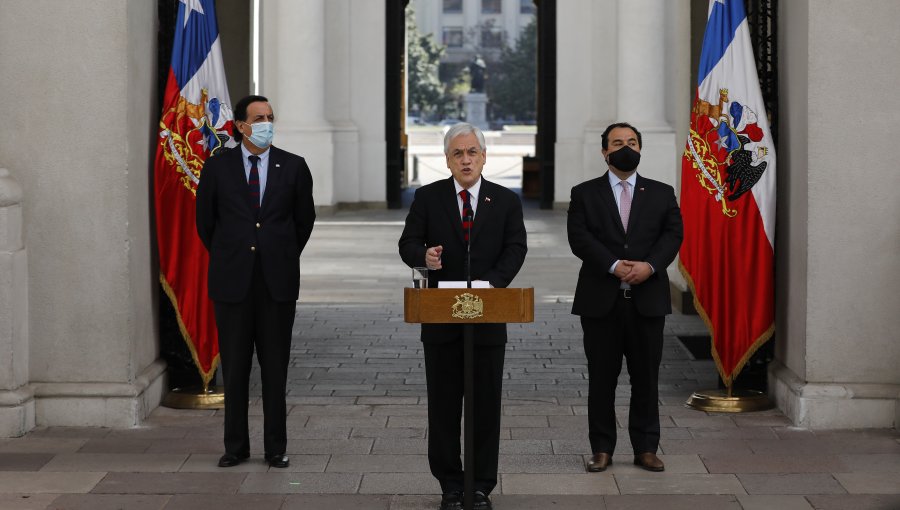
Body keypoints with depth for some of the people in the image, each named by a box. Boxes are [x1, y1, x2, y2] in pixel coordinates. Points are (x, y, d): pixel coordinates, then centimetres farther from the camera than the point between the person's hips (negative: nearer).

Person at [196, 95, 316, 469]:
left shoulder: (293, 167, 2)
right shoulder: (218, 167, 1)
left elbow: (304, 219, 13)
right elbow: (205, 219, 11)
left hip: (277, 281, 0)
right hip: (232, 281, 0)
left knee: (275, 367, 4)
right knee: (234, 367, 6)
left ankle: (276, 448, 12)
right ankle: (236, 446, 15)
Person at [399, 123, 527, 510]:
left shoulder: (506, 201, 5)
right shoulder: (427, 198, 4)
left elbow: (515, 249, -3)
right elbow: (408, 244, 0)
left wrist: (491, 282, -20)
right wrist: (424, 256, -24)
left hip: (489, 317, 0)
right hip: (441, 318, 0)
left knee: (486, 404, 4)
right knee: (443, 405, 6)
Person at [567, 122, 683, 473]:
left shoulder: (662, 194, 11)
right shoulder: (585, 194, 6)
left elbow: (673, 235, 0)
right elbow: (579, 238, -6)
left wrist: (650, 266, -17)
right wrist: (614, 266, -18)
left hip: (647, 299, 1)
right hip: (601, 300, -1)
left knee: (646, 378, 4)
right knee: (601, 379, 3)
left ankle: (646, 448, 12)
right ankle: (602, 449, 11)